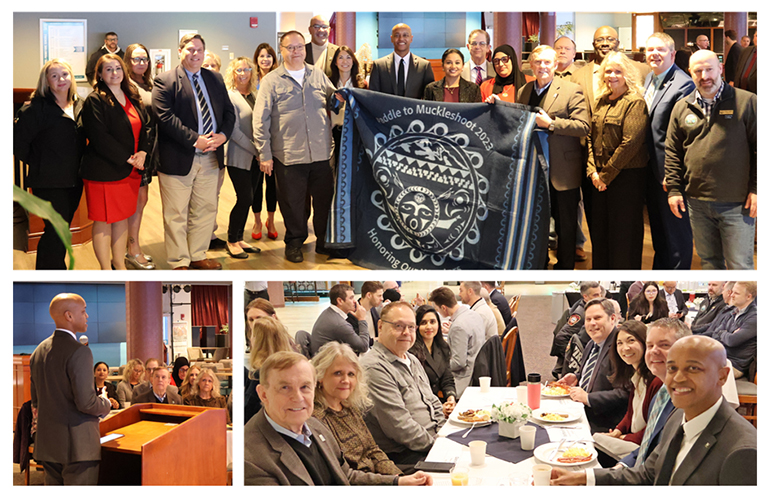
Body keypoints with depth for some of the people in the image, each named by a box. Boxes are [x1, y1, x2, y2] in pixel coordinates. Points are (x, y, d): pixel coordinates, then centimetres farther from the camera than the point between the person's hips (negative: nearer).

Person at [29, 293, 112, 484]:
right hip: (77, 445, -8)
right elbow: (86, 402, -20)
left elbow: (36, 399, 17)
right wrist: (105, 404, 0)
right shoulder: (79, 352, -16)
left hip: (47, 445, 8)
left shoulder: (39, 351, 10)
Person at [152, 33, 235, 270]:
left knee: (206, 210, 12)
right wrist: (195, 140, -19)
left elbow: (229, 111, 13)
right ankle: (179, 263, 12)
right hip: (178, 159, -5)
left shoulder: (216, 79, 14)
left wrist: (223, 135, -7)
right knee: (176, 215, 2)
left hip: (210, 158, 6)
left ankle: (198, 256, 26)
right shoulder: (165, 81, -5)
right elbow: (166, 117, -14)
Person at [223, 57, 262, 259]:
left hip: (254, 157, 6)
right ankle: (232, 241, 6)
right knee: (245, 199, -8)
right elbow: (234, 130, -13)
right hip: (238, 157, -6)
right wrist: (255, 150, -12)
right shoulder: (229, 96, -8)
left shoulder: (254, 96, 11)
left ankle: (239, 239, 18)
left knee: (247, 199, 8)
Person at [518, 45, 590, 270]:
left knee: (565, 224, 5)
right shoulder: (523, 92, 12)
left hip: (562, 172, -5)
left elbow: (583, 127, -14)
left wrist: (550, 123, -20)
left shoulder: (571, 90, -6)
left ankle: (564, 268, 18)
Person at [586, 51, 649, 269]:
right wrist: (593, 171, -2)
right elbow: (591, 137, 11)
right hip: (600, 178, 7)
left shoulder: (635, 102, -10)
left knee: (624, 233, 1)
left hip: (626, 176, -7)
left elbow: (630, 143, -17)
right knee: (599, 229, 13)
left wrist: (606, 174, -13)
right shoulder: (602, 101, 12)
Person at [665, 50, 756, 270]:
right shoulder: (682, 107, 8)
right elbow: (672, 151, 12)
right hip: (697, 202, 4)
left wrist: (756, 189, -9)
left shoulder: (747, 102, -2)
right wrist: (674, 189, 6)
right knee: (708, 260, 16)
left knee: (740, 265, 1)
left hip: (737, 203, -4)